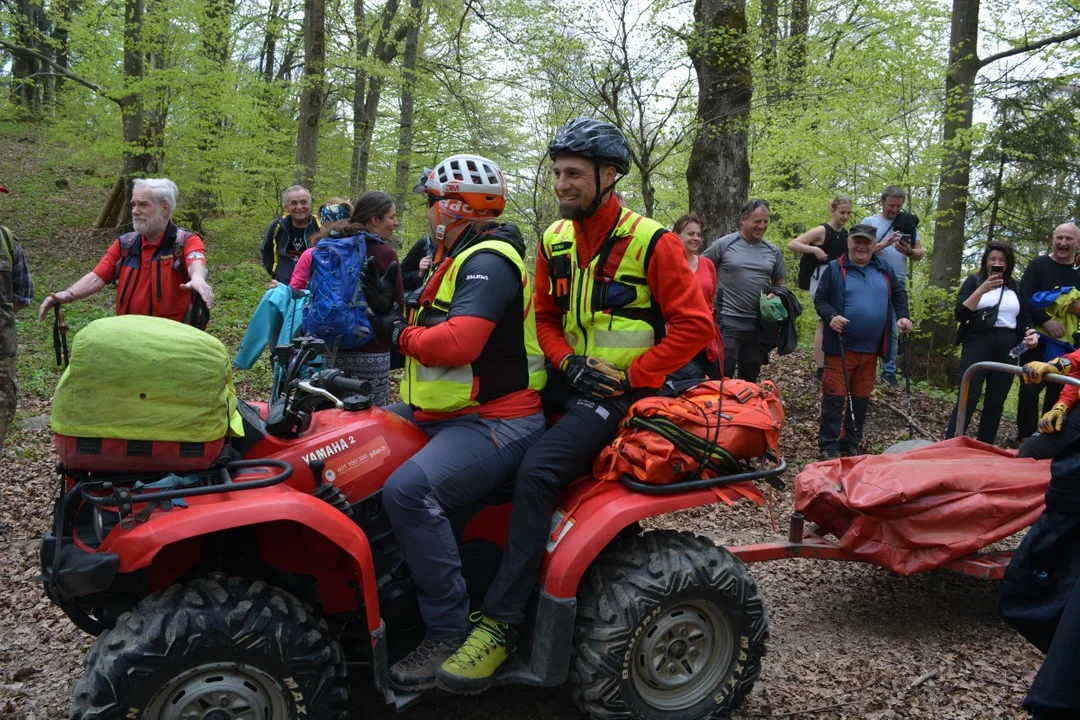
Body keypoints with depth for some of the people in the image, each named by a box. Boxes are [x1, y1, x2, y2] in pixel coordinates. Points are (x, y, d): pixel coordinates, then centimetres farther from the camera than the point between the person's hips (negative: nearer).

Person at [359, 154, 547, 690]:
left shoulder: (488, 262, -15)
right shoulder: (460, 259, 19)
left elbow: (457, 343, -29)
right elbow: (429, 336, 18)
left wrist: (399, 332, -12)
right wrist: (392, 310, 5)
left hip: (496, 421, -11)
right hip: (441, 413, 11)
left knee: (409, 489, -32)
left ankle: (448, 633, -17)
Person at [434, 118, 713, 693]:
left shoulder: (651, 242, -9)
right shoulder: (554, 240, 9)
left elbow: (694, 325, -10)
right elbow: (545, 316, 14)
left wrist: (631, 377, -15)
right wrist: (568, 362, -6)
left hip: (625, 388, -7)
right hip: (571, 380, 7)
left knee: (537, 470, -26)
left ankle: (500, 623, -22)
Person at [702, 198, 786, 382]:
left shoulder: (773, 251, 9)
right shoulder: (724, 244, -4)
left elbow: (780, 284, 19)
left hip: (759, 325, 5)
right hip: (728, 322, -4)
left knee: (749, 380, 14)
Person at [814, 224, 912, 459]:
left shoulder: (884, 269, 10)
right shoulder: (835, 268, -3)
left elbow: (899, 293, 19)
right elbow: (820, 299, -3)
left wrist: (902, 316, 2)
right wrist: (831, 317, -22)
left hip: (870, 348, 5)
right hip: (842, 346, -5)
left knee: (861, 397, 11)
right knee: (835, 395, -4)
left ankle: (851, 443, 23)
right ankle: (828, 445, 4)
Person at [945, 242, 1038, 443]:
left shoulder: (1016, 287, 15)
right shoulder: (974, 281, 5)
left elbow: (1025, 318, 18)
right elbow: (960, 314, -7)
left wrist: (1030, 333, -4)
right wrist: (982, 289, -17)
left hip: (1007, 350, 4)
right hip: (977, 346, -4)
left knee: (995, 403, 5)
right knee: (968, 399, -12)